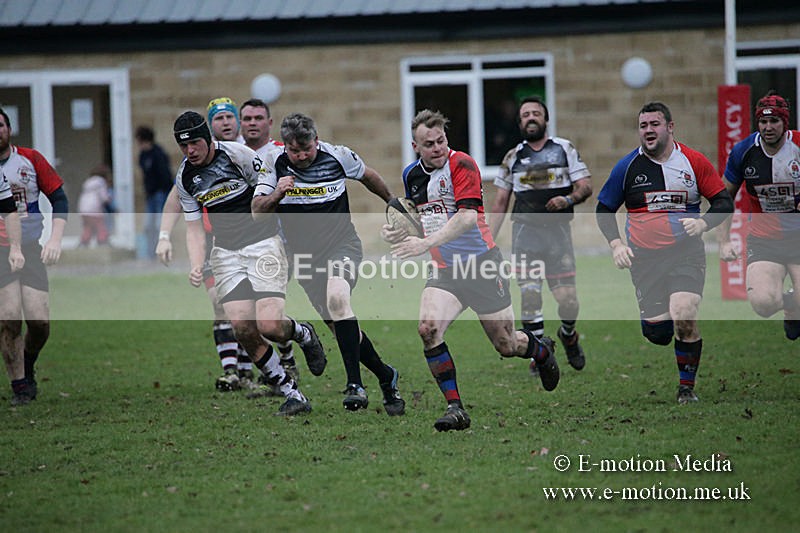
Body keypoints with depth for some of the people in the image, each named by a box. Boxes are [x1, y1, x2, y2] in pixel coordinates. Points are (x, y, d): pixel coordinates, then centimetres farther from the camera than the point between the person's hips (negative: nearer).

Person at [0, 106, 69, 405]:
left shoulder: (30, 159, 4)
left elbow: (59, 199, 7)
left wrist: (55, 239, -4)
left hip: (30, 249, 1)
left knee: (39, 322, -7)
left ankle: (28, 369, 22)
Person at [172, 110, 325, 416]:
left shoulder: (237, 154, -10)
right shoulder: (184, 178, 5)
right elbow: (194, 227, 10)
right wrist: (196, 266, -4)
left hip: (263, 244, -4)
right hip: (226, 253, 4)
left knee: (269, 325, -20)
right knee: (242, 328, -14)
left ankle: (304, 334, 18)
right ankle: (292, 394, -2)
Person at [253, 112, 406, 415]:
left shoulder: (337, 156, -7)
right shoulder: (275, 166, -6)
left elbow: (367, 176, 12)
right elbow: (257, 211, -12)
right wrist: (276, 194, -32)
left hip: (342, 244, -3)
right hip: (305, 256, 3)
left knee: (337, 297, -32)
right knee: (341, 326, 5)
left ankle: (355, 385, -32)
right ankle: (385, 377, 26)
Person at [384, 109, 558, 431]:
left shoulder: (461, 164, -15)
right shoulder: (411, 175, 7)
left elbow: (467, 216, -27)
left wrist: (426, 243, -37)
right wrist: (398, 231, 1)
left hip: (481, 264, -5)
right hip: (445, 270, 5)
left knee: (507, 345, 6)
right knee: (428, 328, -22)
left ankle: (542, 350, 44)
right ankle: (455, 408, -16)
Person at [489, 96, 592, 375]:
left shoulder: (565, 149, 8)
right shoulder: (512, 157, 13)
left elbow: (585, 186, 3)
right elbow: (500, 203, 15)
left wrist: (568, 199, -19)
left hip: (558, 231, -1)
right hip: (526, 232, 1)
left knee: (567, 298, -7)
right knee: (529, 295, -12)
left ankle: (568, 335, 24)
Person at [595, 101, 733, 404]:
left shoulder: (694, 162, 0)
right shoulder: (627, 167, 2)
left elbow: (724, 202, 5)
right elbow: (604, 209, 12)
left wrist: (703, 223, -14)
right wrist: (615, 244, -2)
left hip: (686, 254, -1)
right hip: (644, 259, 1)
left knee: (684, 318, -21)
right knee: (658, 334, -4)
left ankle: (687, 388, -2)